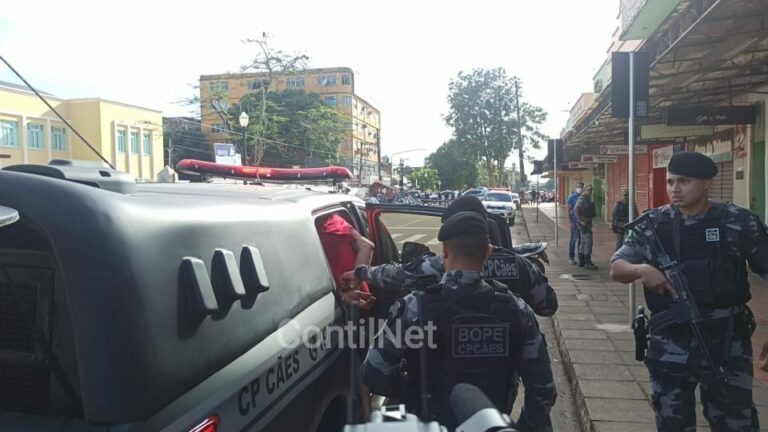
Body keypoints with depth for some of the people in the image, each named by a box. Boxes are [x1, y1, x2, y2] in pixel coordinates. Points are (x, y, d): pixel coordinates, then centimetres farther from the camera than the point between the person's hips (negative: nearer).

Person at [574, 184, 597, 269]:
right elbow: (575, 209, -26)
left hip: (587, 223, 10)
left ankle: (581, 261, 19)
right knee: (588, 242, -12)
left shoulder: (588, 199, 16)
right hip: (583, 223, -10)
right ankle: (587, 263, -10)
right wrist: (580, 221, -24)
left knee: (583, 242, 13)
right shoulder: (582, 198, -14)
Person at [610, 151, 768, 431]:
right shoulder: (652, 225, -1)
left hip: (727, 345, -1)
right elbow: (616, 269, -3)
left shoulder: (740, 222, -5)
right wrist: (641, 269, -26)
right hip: (669, 345, 1)